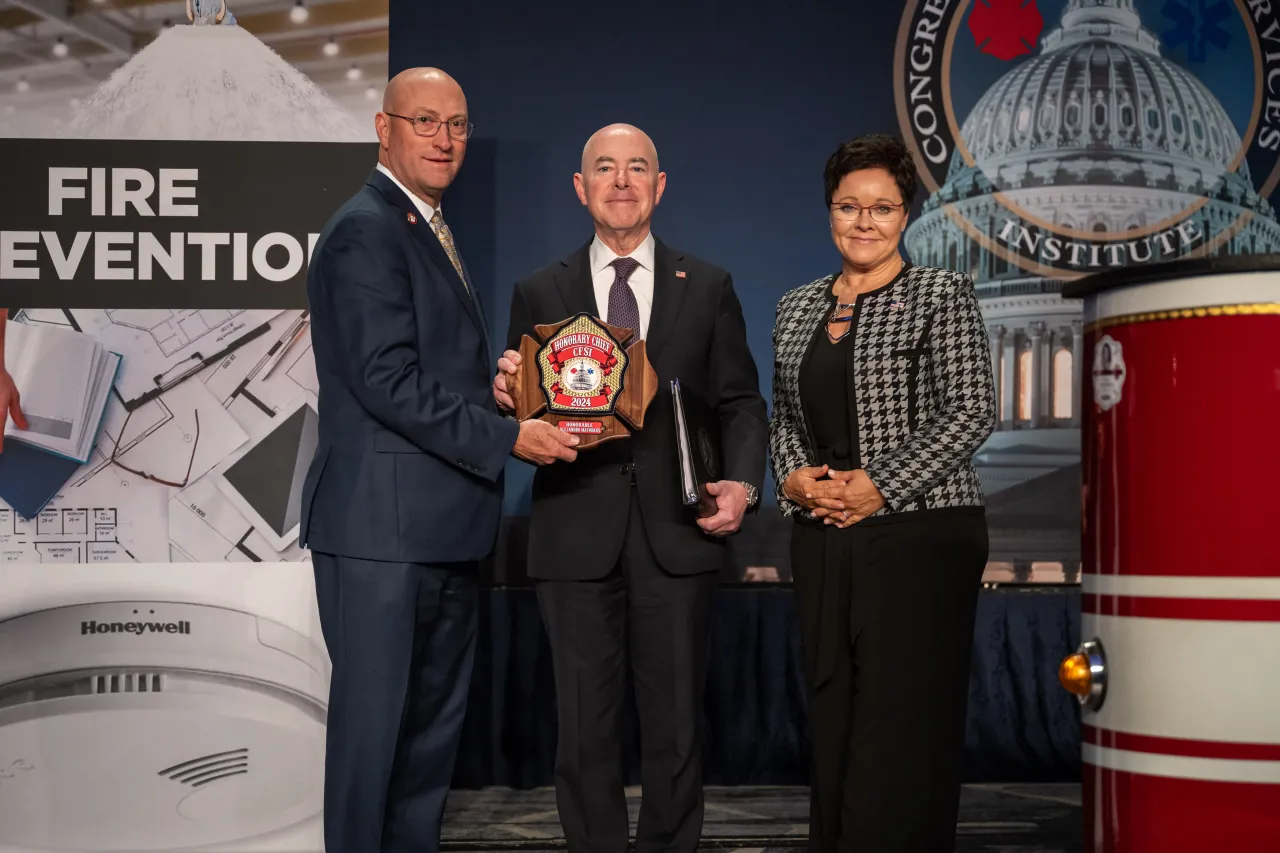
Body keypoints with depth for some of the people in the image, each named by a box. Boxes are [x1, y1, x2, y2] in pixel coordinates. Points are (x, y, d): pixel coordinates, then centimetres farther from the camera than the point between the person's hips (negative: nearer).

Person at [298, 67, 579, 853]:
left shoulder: (432, 230, 18)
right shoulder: (366, 232, -12)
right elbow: (388, 380, -20)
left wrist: (492, 385, 4)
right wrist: (508, 436, -18)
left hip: (443, 526, 10)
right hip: (384, 527, -10)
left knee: (436, 719, 16)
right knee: (374, 718, -1)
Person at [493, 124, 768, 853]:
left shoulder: (709, 288, 9)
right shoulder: (540, 294, 8)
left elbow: (741, 402, 8)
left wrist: (743, 482, -9)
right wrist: (509, 397, -15)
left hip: (676, 536, 0)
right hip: (577, 537, 0)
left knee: (676, 726, 9)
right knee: (585, 730, 7)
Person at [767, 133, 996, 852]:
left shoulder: (943, 295, -1)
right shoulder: (797, 309, 15)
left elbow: (972, 412, -9)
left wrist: (881, 486, -15)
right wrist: (793, 474, -2)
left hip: (922, 532, -5)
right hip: (823, 539, 5)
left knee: (905, 724, -5)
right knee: (832, 717, 8)